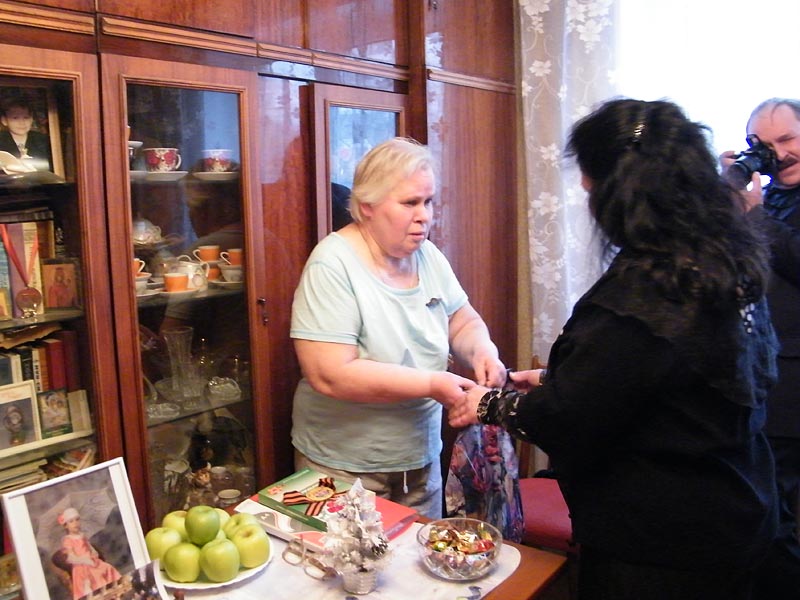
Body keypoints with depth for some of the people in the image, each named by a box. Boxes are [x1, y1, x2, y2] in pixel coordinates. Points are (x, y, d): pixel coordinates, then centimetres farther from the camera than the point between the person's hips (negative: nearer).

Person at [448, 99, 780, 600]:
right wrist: (556, 381, 12)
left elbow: (566, 421, -23)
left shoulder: (639, 294, -31)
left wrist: (490, 405, -6)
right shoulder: (733, 263, 0)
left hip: (658, 547, -9)